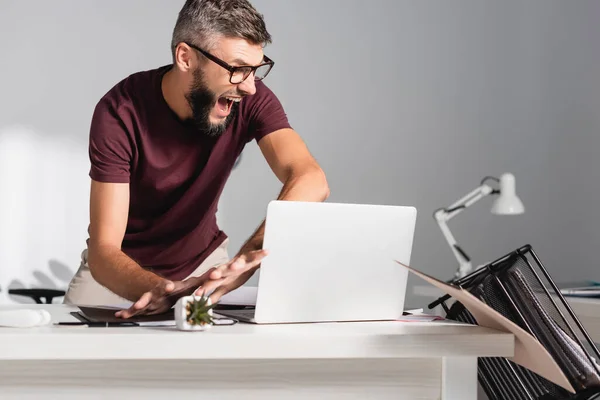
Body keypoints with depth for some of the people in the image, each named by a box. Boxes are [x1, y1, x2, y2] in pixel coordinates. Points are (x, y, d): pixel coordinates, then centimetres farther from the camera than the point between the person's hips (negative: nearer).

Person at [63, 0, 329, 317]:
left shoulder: (251, 100, -19)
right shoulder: (120, 112, -27)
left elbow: (311, 180, -35)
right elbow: (104, 250, -31)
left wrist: (245, 261, -52)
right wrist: (164, 290, -53)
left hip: (203, 259, 3)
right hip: (121, 267, -2)